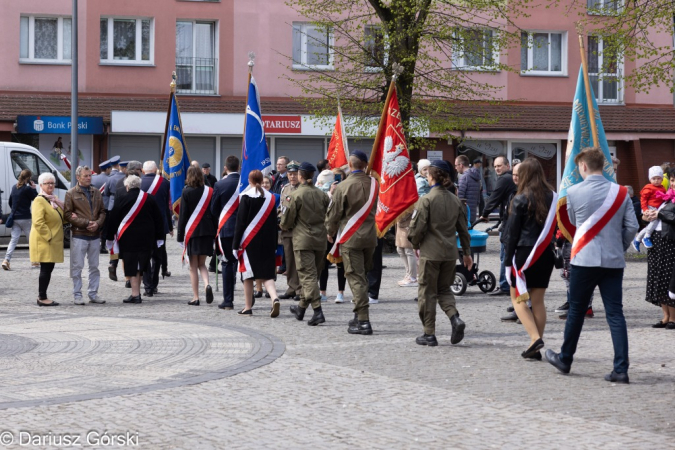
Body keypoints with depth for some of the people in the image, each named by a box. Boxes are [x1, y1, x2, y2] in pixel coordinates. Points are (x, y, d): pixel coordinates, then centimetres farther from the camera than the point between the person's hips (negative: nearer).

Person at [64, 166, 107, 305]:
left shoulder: (96, 192, 12)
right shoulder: (71, 193, -2)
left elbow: (102, 212, 13)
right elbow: (67, 215, -7)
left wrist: (97, 223, -8)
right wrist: (86, 223, -13)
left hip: (95, 235, 5)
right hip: (79, 235, -5)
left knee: (94, 266, 9)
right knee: (77, 267, -1)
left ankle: (93, 294, 18)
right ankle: (77, 295, 6)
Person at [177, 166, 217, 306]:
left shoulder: (186, 192, -6)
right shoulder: (209, 191, 1)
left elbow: (183, 214, -5)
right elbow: (214, 212, 3)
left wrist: (180, 235, 0)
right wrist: (215, 232, 10)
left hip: (191, 231, -3)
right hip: (207, 231, 3)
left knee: (193, 266, 5)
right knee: (202, 263, 15)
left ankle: (195, 298, 3)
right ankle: (207, 284, -13)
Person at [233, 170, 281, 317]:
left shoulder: (246, 197, -9)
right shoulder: (270, 197, 4)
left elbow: (240, 222, -9)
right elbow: (274, 222, 9)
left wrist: (236, 244, -5)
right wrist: (274, 245, 15)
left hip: (249, 241, -4)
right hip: (267, 242, 4)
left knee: (248, 274, 6)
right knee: (267, 273, 7)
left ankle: (248, 307, 9)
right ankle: (274, 298, -17)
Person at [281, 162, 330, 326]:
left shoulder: (296, 195, -10)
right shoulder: (322, 194, 4)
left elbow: (288, 221, -5)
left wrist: (283, 225, 17)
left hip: (303, 240, -6)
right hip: (320, 240, 6)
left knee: (308, 275, -7)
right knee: (313, 275, 15)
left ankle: (318, 311, -19)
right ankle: (301, 308, 29)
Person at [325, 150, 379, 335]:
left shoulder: (343, 187, -14)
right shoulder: (373, 184, 0)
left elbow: (334, 214, -6)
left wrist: (330, 232, 11)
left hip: (351, 238, -5)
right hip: (370, 237, 5)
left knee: (356, 278, -3)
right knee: (362, 276, 17)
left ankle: (363, 321, -7)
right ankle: (360, 316, 23)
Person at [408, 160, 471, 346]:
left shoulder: (426, 200, -13)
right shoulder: (456, 201, 4)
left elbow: (417, 228, -13)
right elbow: (463, 229, 10)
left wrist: (415, 244, 8)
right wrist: (467, 252, 19)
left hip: (430, 253, -5)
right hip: (450, 253, 5)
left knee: (427, 292, 6)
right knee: (444, 289, 19)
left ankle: (429, 334, 9)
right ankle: (455, 318, -6)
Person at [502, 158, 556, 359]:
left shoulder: (521, 199, -10)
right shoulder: (551, 197, 3)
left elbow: (512, 232, -7)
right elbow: (553, 228, 7)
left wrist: (508, 259, -2)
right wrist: (549, 248, 14)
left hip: (525, 253, -5)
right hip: (545, 254, 5)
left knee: (518, 299, 6)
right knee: (538, 300, 9)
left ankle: (535, 337, -13)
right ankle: (536, 348, 9)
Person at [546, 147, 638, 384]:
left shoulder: (573, 192, -4)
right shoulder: (620, 192, 0)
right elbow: (632, 226, -1)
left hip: (584, 259, -2)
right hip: (614, 261, 2)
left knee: (576, 311, 13)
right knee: (615, 314, 2)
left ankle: (565, 359, 27)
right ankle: (621, 369, -4)